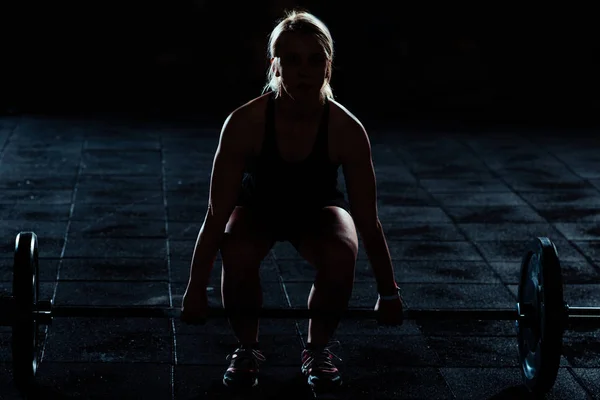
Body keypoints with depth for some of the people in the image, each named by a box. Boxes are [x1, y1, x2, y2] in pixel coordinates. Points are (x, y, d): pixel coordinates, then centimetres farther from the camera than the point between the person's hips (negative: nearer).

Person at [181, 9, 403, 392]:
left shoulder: (347, 130, -31)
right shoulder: (245, 123, -33)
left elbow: (368, 222, -21)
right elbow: (217, 214, -25)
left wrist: (389, 293, -14)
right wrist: (196, 290, -20)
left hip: (318, 209, 1)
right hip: (258, 205, 0)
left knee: (341, 256, -32)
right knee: (237, 254, -33)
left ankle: (318, 349, -3)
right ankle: (248, 349, -5)